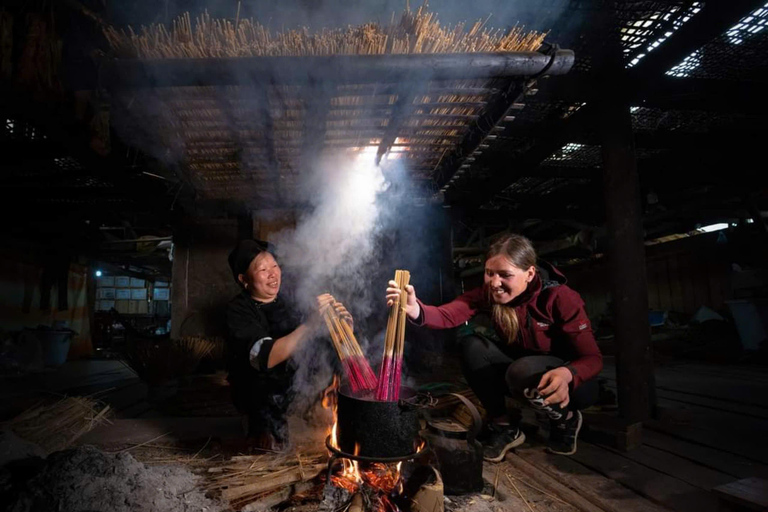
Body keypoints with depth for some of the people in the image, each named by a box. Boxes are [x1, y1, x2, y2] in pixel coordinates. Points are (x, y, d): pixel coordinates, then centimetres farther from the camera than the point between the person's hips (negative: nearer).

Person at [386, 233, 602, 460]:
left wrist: (567, 374, -45)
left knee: (523, 371, -35)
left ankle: (566, 418, -2)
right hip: (520, 367, 4)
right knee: (472, 345, -21)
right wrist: (415, 310, -55)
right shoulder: (487, 293, -15)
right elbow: (447, 315, -32)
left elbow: (592, 358, -22)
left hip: (572, 380, -4)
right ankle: (504, 425, -3)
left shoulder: (560, 298, -24)